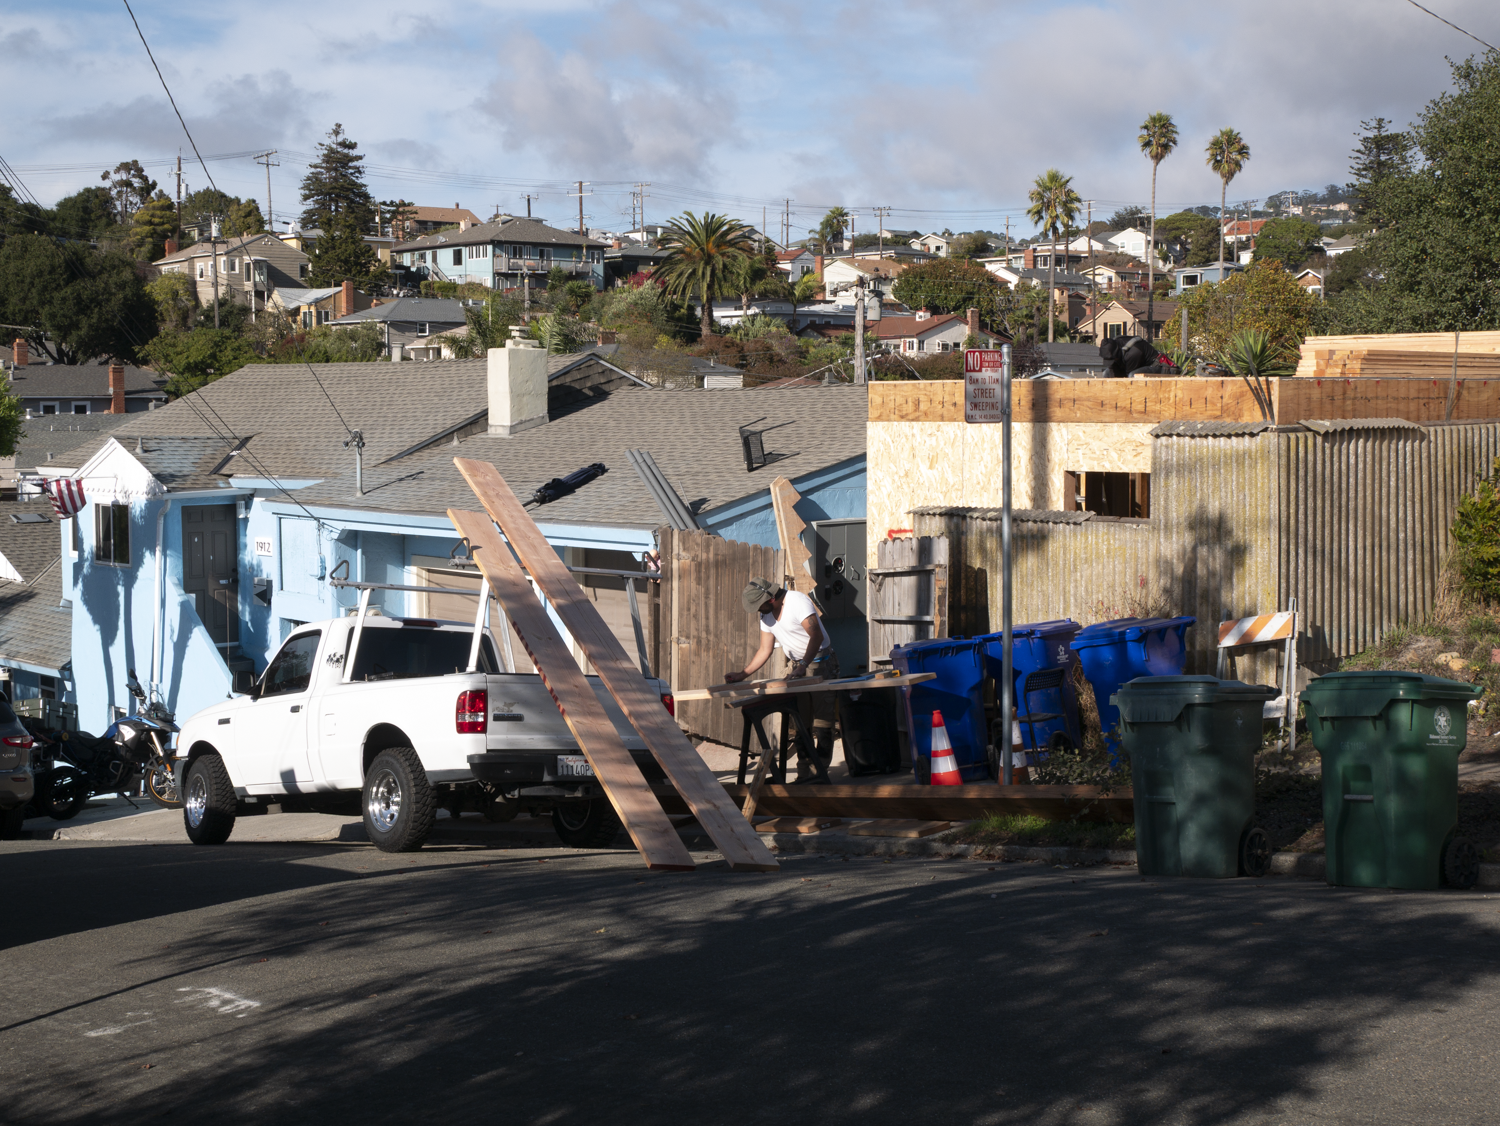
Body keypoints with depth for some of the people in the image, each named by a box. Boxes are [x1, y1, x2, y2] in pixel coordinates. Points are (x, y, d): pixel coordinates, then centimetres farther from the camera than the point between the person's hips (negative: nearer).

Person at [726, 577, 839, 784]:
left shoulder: (797, 601, -21)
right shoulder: (765, 614, 4)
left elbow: (817, 636, -30)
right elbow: (765, 650, 12)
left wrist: (803, 666, -37)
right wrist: (742, 674, 4)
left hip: (821, 662, -8)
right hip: (798, 666, 8)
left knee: (822, 723, -11)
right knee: (799, 723, 4)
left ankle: (819, 772, -11)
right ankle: (804, 773, 6)